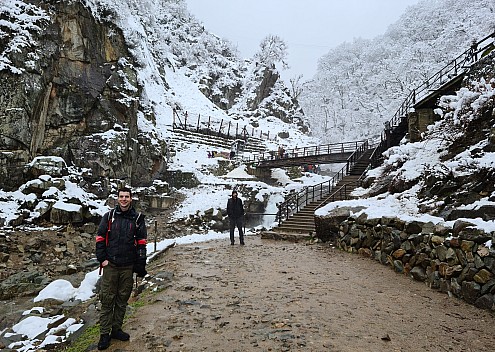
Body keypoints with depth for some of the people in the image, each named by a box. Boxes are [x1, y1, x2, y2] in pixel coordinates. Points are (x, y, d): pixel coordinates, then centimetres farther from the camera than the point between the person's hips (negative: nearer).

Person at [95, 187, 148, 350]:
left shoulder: (137, 218, 2)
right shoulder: (109, 216, 1)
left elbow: (141, 241, 3)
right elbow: (100, 238, 3)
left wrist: (141, 264, -1)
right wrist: (102, 259, -5)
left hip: (128, 266, 1)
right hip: (110, 265, -1)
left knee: (122, 299, 12)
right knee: (107, 299, 3)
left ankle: (116, 329, 27)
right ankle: (104, 334, 15)